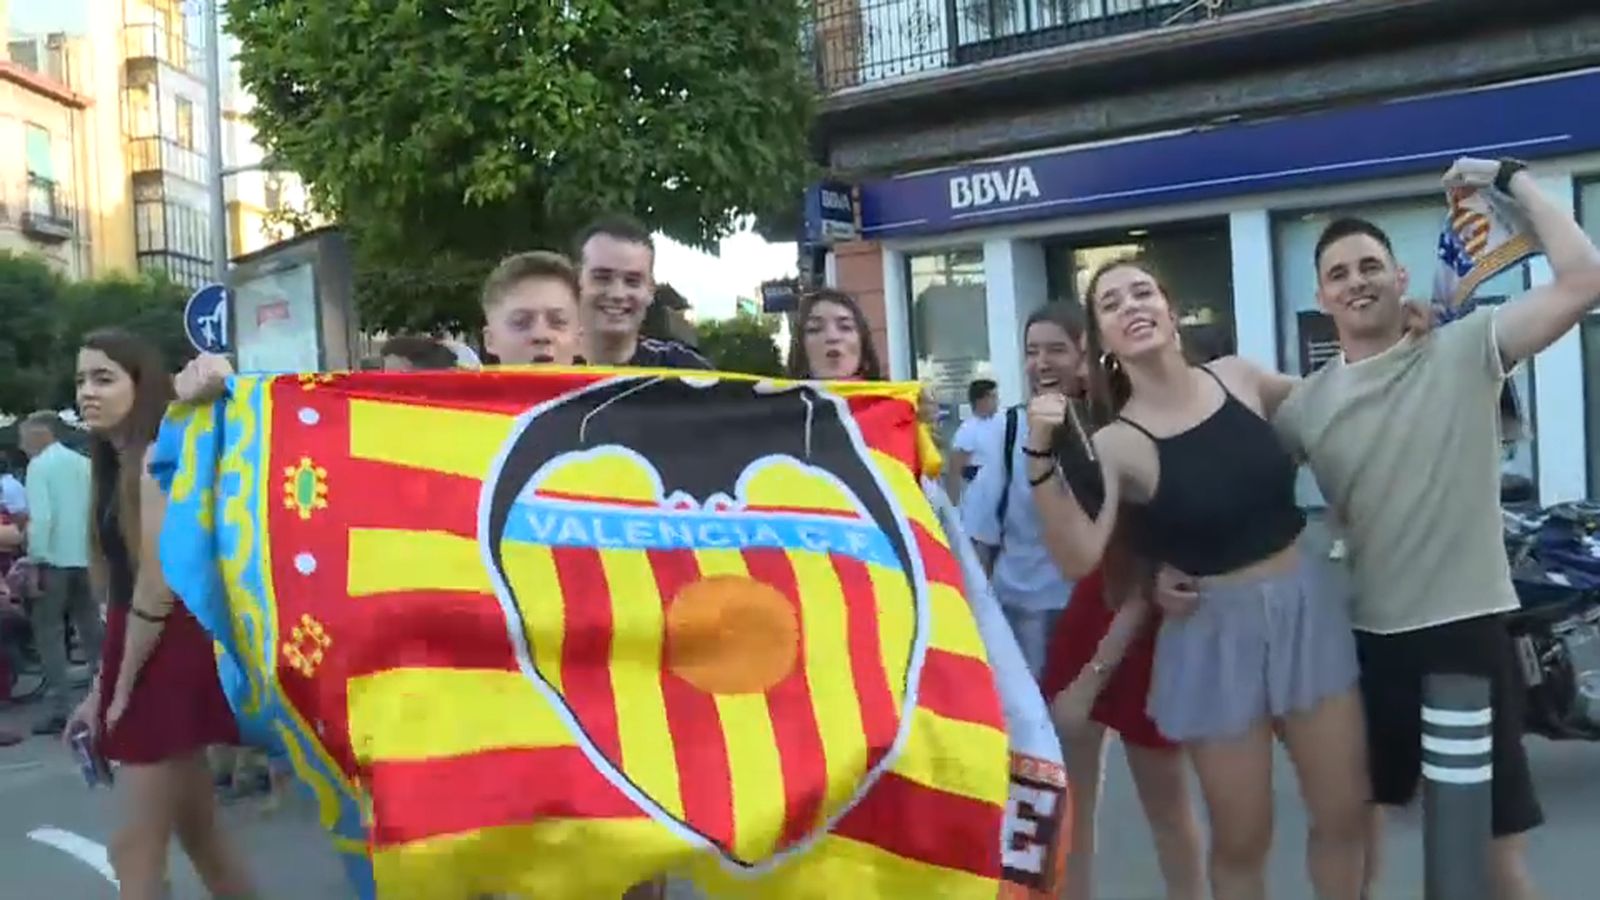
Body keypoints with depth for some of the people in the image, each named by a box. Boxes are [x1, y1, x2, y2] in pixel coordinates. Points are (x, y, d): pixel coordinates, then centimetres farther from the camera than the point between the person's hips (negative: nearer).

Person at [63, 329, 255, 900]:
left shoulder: (157, 459, -14)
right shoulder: (119, 464, 14)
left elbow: (157, 586, -18)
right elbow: (121, 591, 14)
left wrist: (121, 689, -11)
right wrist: (102, 688, 13)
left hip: (168, 660, -9)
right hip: (149, 660, 9)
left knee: (135, 847, -3)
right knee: (195, 827, 15)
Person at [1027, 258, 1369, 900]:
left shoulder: (1238, 377, -1)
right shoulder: (1115, 444, -12)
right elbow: (1079, 558, -24)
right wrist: (1042, 454, -31)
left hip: (1306, 604, 4)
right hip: (1215, 631, -3)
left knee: (1345, 812, 13)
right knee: (1241, 838, 8)